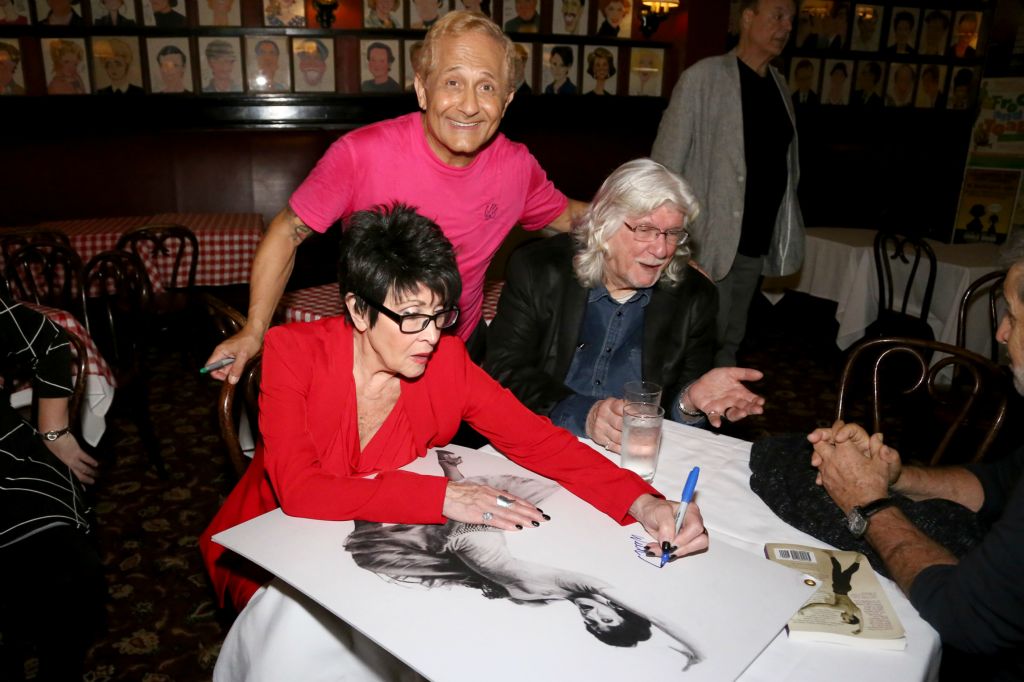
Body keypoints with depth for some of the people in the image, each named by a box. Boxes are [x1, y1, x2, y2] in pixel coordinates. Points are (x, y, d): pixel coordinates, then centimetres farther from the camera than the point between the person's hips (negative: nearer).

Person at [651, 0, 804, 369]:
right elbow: (668, 160, -10)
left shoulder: (779, 84, 11)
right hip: (709, 240, -6)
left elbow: (783, 161, 13)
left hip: (756, 242, 7)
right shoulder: (704, 77, -8)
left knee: (731, 340, 16)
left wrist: (785, 230, 9)